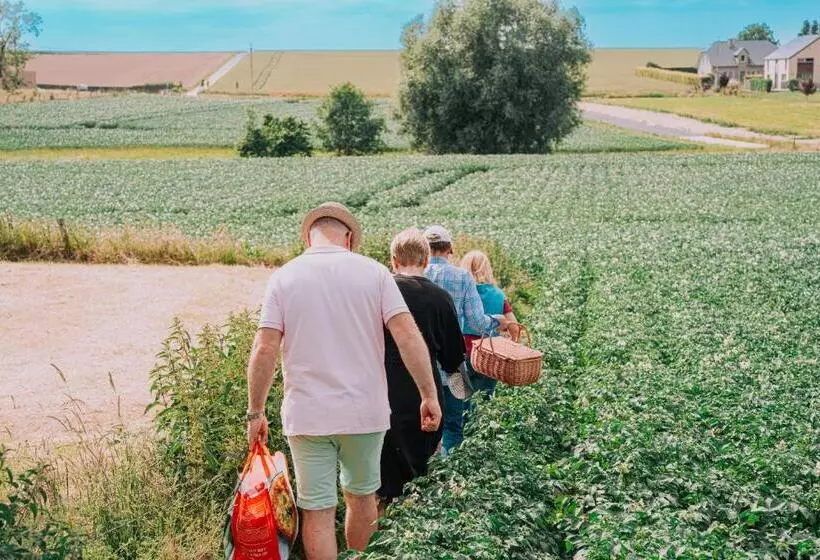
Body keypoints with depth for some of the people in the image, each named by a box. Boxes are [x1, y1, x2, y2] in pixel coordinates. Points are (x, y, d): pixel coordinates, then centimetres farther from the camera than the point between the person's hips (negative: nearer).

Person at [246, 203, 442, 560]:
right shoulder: (373, 272, -2)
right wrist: (429, 395, -3)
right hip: (365, 411, 1)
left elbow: (264, 350, -7)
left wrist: (255, 412, 1)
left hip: (307, 416, -1)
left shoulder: (284, 277, -2)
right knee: (362, 497, 21)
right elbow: (408, 336, -10)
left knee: (318, 510, 7)